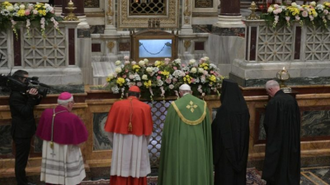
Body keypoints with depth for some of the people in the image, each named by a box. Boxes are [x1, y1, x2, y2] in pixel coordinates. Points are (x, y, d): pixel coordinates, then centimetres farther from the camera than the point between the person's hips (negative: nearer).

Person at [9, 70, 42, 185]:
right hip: (21, 132, -10)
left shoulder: (23, 92, 9)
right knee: (21, 159, -1)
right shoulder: (15, 96, -21)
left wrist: (36, 96, -6)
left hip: (25, 131, 10)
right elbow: (26, 112, -25)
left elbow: (35, 103, 16)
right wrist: (31, 97, -25)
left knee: (23, 158, 19)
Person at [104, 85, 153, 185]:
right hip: (138, 146, -1)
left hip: (120, 145, 1)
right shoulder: (145, 107, -6)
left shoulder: (117, 105, -3)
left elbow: (110, 127, 1)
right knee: (137, 172, 9)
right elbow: (148, 130, -1)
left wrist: (114, 143, 14)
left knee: (121, 172, 8)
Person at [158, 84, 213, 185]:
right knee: (198, 172, 9)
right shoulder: (202, 105, 3)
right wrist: (205, 145, 16)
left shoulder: (175, 105, -6)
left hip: (180, 146, -3)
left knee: (180, 173, 2)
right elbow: (207, 128, 7)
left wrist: (169, 146, 6)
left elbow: (168, 129, -5)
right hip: (199, 145, 3)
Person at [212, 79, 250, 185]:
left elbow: (216, 130, -16)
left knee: (225, 176, 4)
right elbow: (246, 130, 9)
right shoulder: (244, 108, -1)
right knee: (239, 175, 16)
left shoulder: (223, 109, -20)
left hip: (226, 148, -6)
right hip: (240, 148, 6)